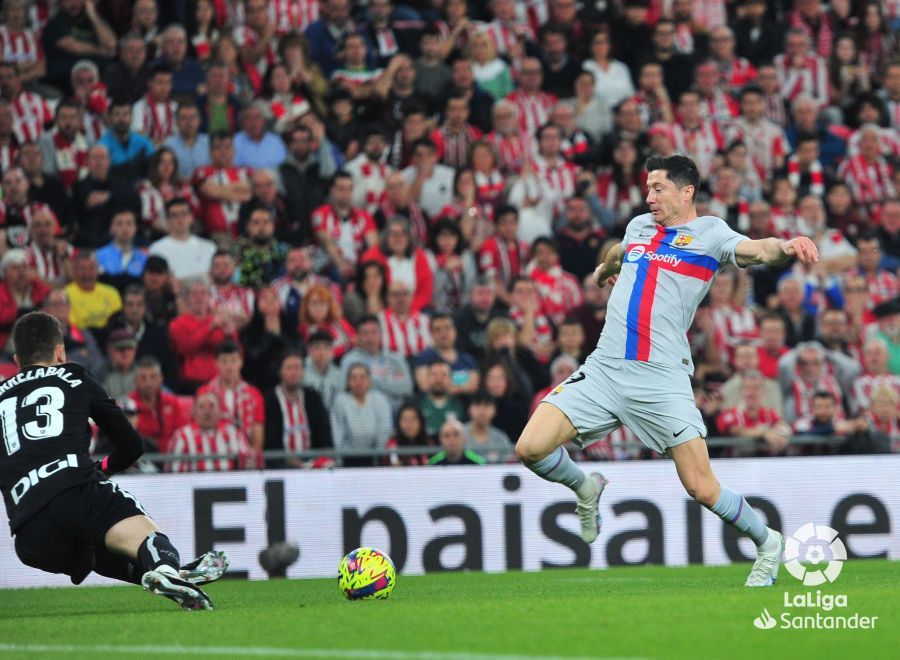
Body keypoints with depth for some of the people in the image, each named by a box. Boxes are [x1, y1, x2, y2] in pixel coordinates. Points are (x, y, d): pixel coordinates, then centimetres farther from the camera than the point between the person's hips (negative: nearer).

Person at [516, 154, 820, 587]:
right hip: (604, 368, 5)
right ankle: (585, 489, 23)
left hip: (661, 377, -5)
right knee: (530, 448, -8)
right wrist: (603, 269, 63)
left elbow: (756, 250, -18)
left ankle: (767, 544, 18)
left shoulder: (708, 232, 1)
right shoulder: (639, 226, 18)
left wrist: (784, 248, -40)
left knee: (702, 489, -9)